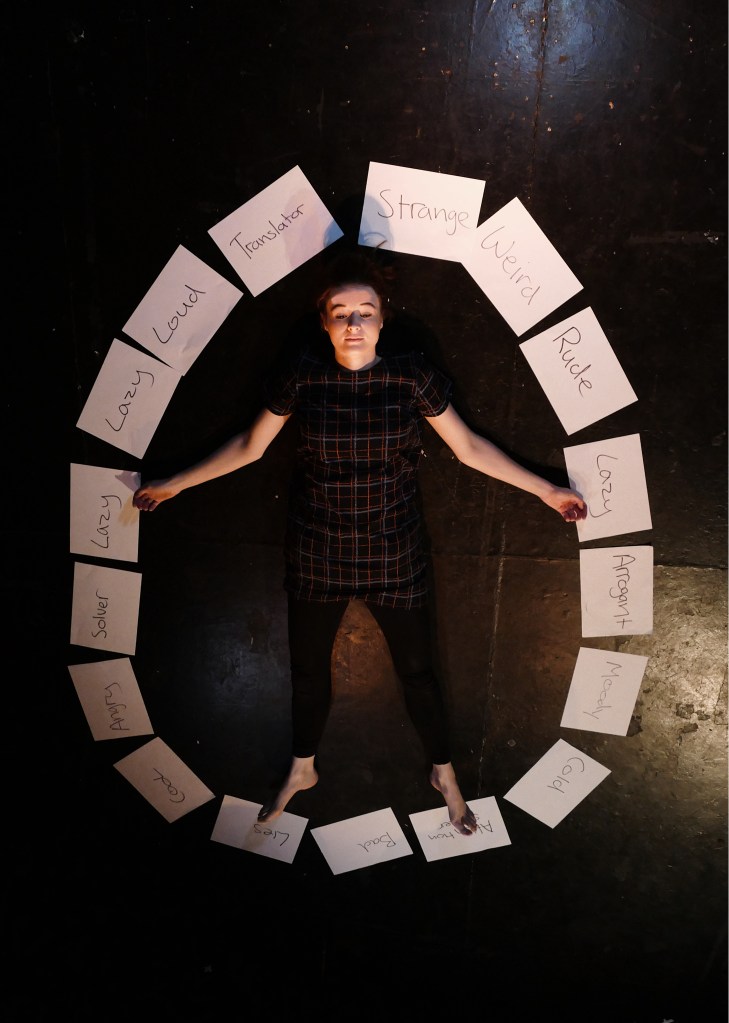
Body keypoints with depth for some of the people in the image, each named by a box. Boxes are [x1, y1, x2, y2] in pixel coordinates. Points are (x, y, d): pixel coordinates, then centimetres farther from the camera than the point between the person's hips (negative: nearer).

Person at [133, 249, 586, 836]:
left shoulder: (411, 376, -12)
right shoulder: (303, 376, -10)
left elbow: (468, 447, -3)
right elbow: (251, 445, 3)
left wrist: (546, 491, -1)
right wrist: (175, 484, 7)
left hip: (394, 555, -1)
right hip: (317, 552, 2)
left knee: (417, 669, 12)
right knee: (308, 667, 18)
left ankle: (444, 773, 41)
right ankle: (303, 770, 47)